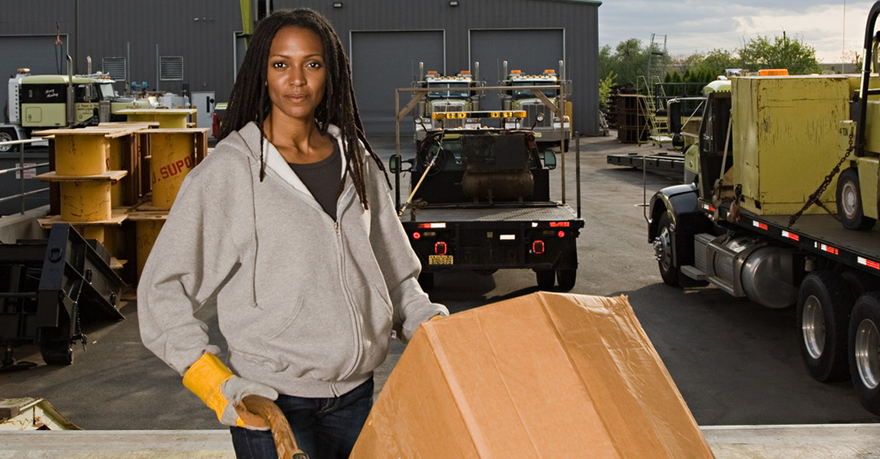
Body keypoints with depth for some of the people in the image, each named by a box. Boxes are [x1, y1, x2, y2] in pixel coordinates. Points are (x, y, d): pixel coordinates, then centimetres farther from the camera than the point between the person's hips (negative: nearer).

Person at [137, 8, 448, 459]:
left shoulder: (357, 163, 7)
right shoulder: (229, 171, -8)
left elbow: (396, 274, 17)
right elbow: (162, 290, -7)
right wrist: (215, 381, -15)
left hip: (357, 395, 5)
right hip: (273, 404, -5)